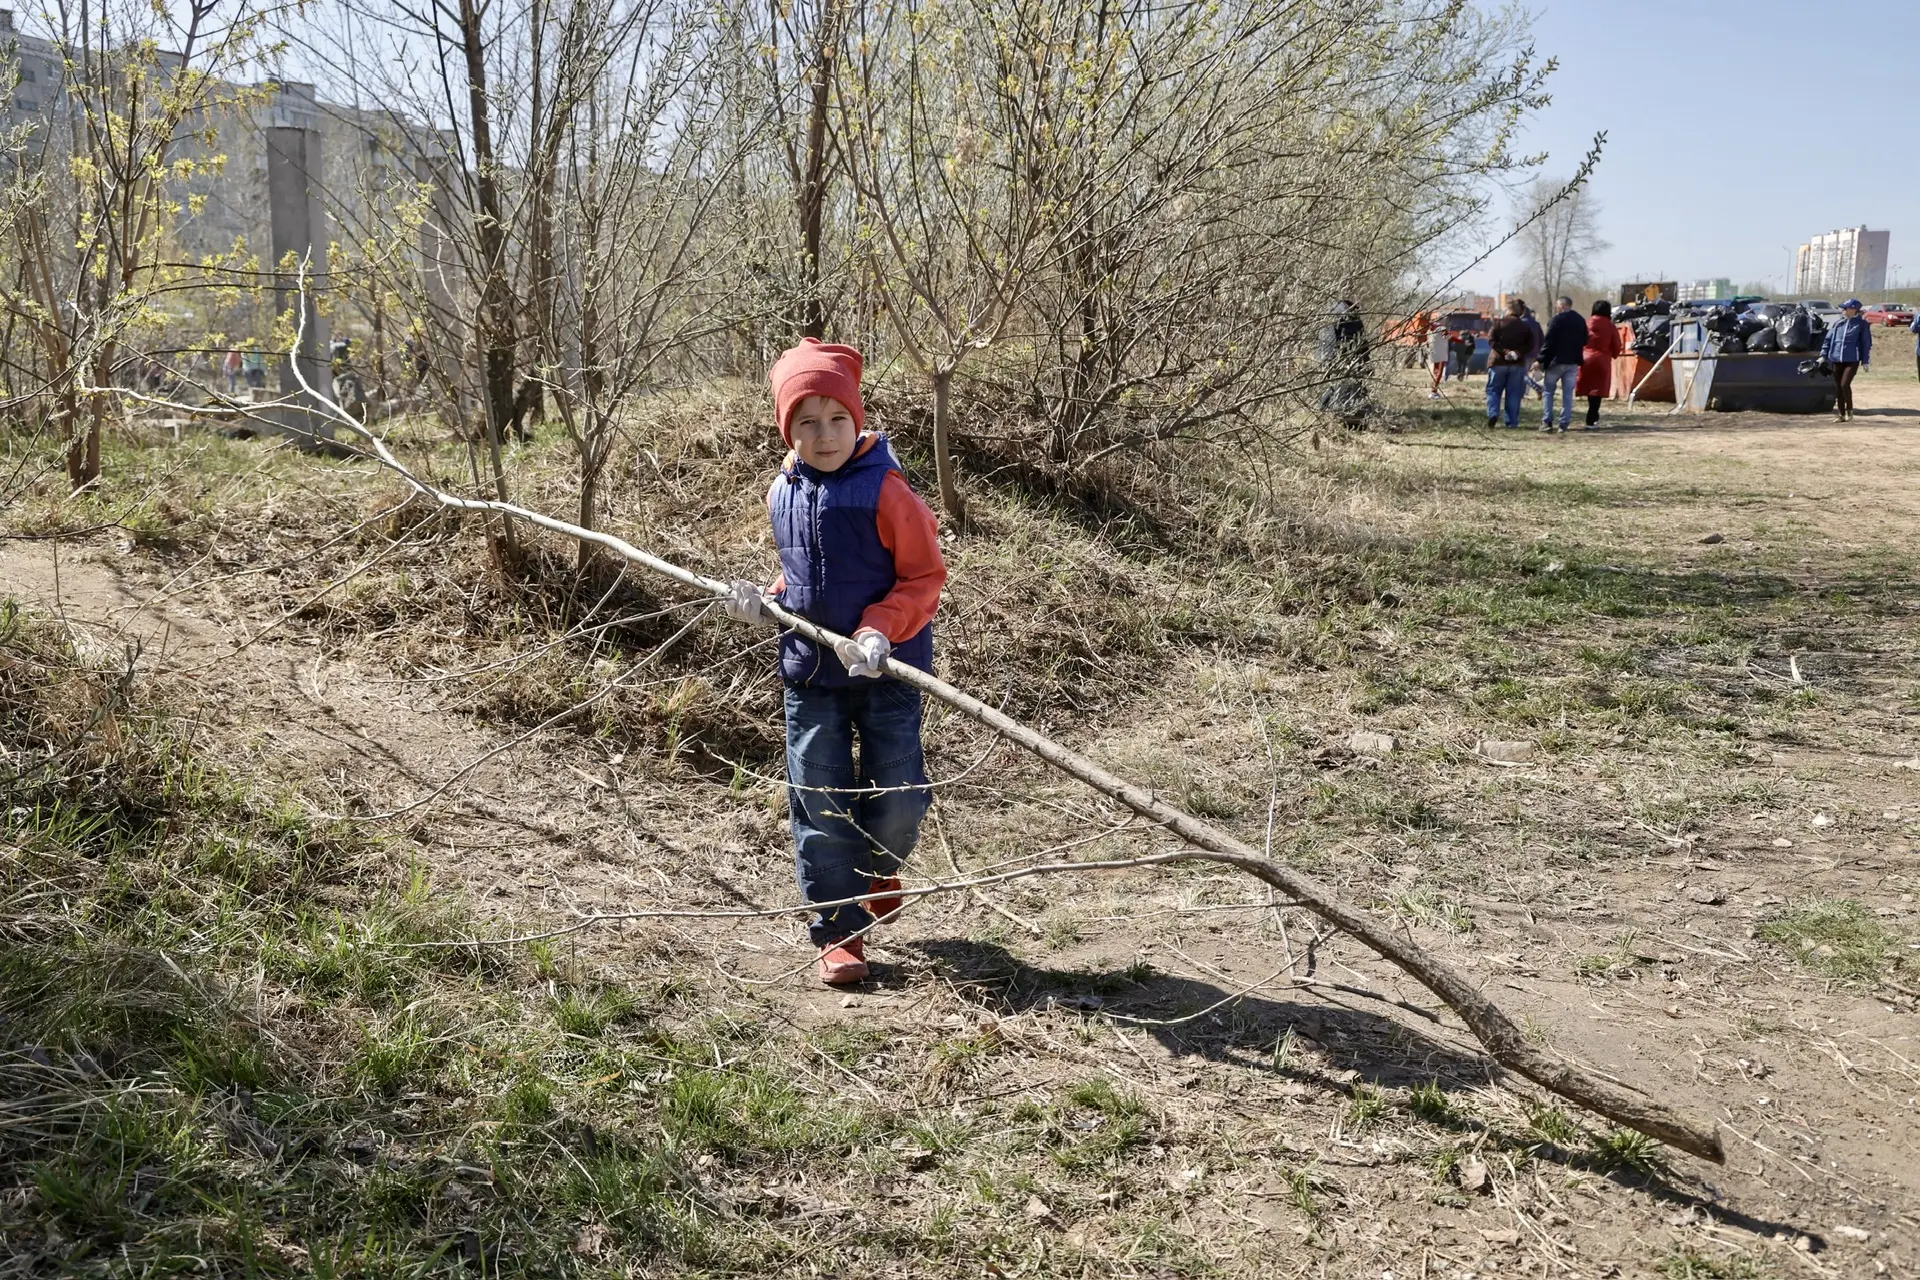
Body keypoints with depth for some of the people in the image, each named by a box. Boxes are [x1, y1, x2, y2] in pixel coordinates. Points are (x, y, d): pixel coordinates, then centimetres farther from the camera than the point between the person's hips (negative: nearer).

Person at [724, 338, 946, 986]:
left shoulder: (886, 490, -14)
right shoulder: (783, 493, 5)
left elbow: (924, 578, -12)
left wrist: (880, 631, -25)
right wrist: (765, 603, 0)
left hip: (887, 669, -4)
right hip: (809, 670, 4)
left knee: (898, 795, 2)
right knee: (819, 800, 5)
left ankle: (877, 870, 36)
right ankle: (839, 929, 17)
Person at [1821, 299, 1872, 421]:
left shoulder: (1862, 324, 0)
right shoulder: (1837, 323, 11)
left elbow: (1867, 343, 0)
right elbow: (1828, 339, 13)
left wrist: (1865, 361, -3)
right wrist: (1823, 355, 4)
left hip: (1852, 360, -5)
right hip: (1836, 359, 5)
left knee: (1845, 384, -16)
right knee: (1838, 387, 5)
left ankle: (1849, 409, 5)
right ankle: (1841, 414, 14)